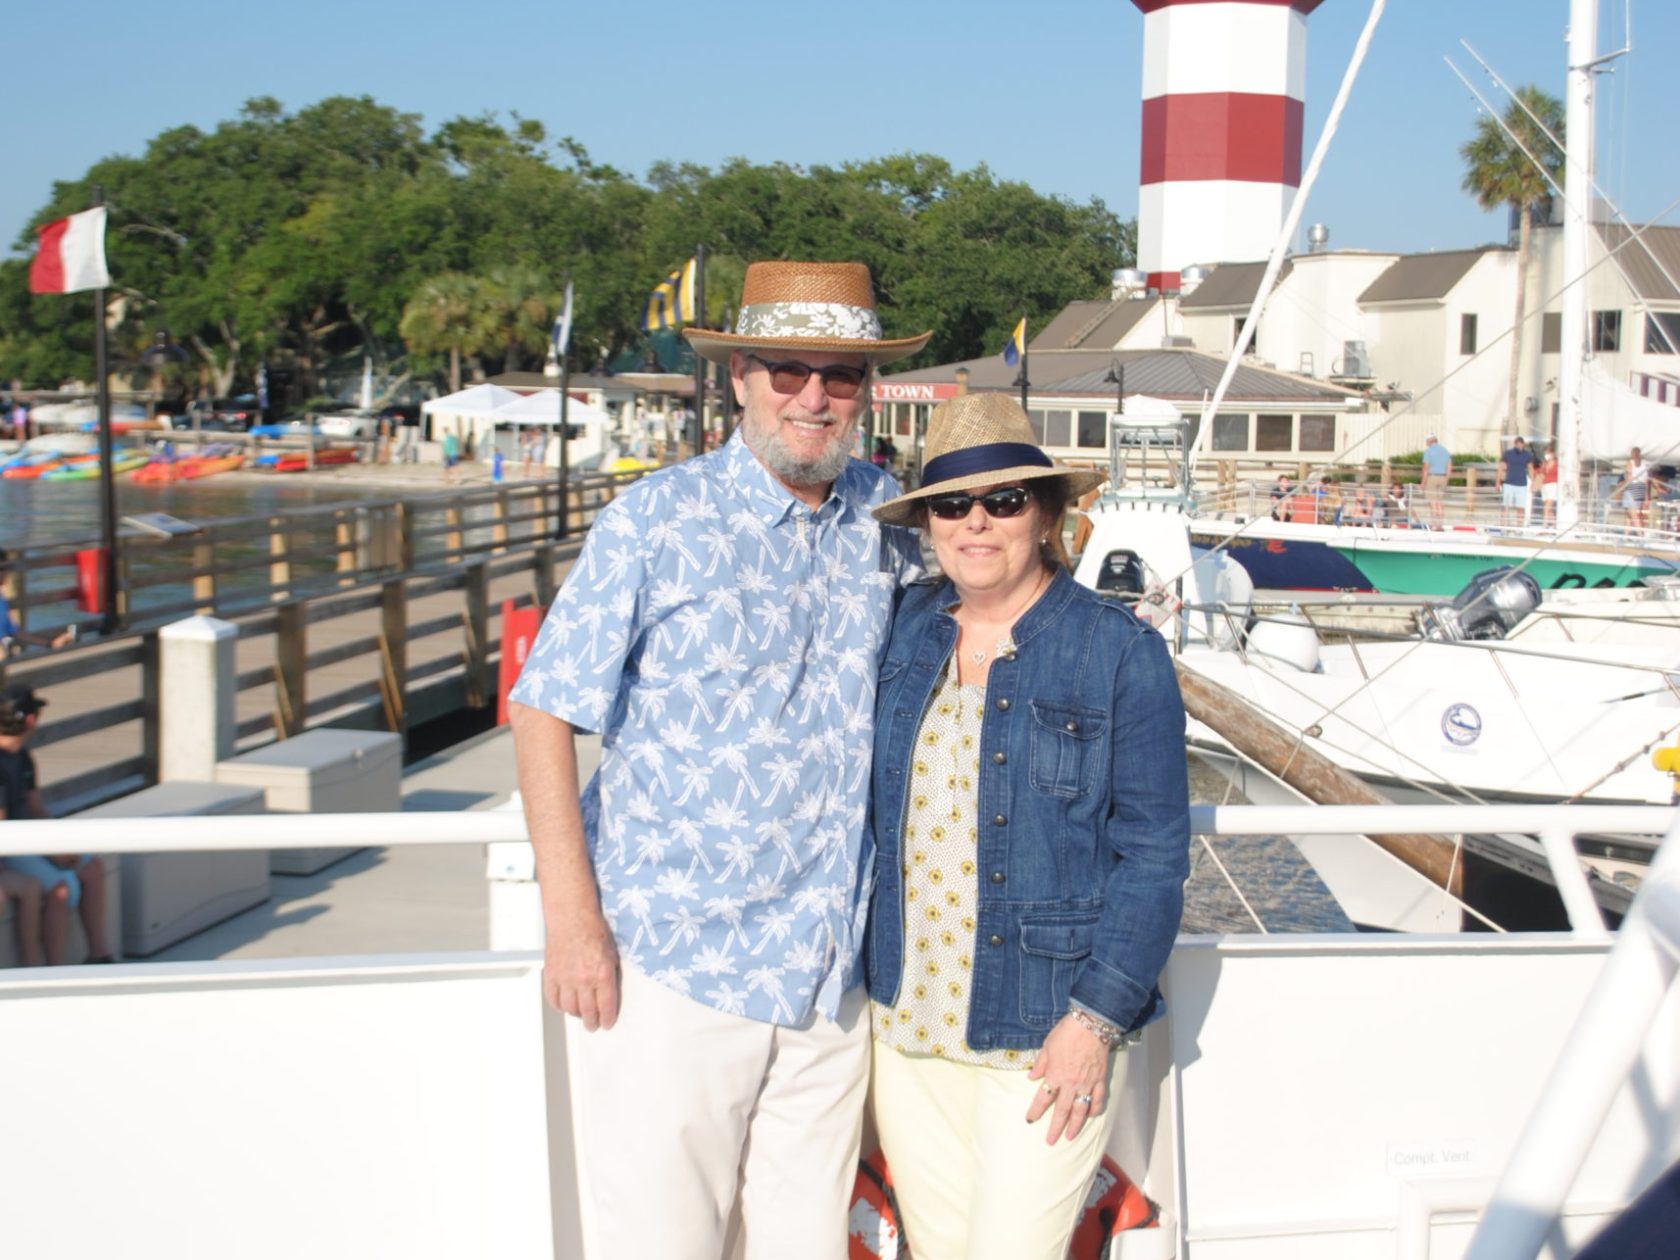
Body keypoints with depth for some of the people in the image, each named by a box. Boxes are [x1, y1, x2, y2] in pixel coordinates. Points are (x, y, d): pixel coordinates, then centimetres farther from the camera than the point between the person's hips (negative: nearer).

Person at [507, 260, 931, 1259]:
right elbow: (545, 709, -8)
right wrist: (573, 918, -12)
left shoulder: (884, 516, 6)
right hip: (673, 965, -4)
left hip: (830, 972, 4)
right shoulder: (657, 520, -6)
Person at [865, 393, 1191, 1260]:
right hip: (904, 1020, 5)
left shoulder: (1120, 652, -9)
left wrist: (1098, 1018, -14)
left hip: (1041, 1034, -4)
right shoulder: (902, 631, 3)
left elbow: (1154, 852, -9)